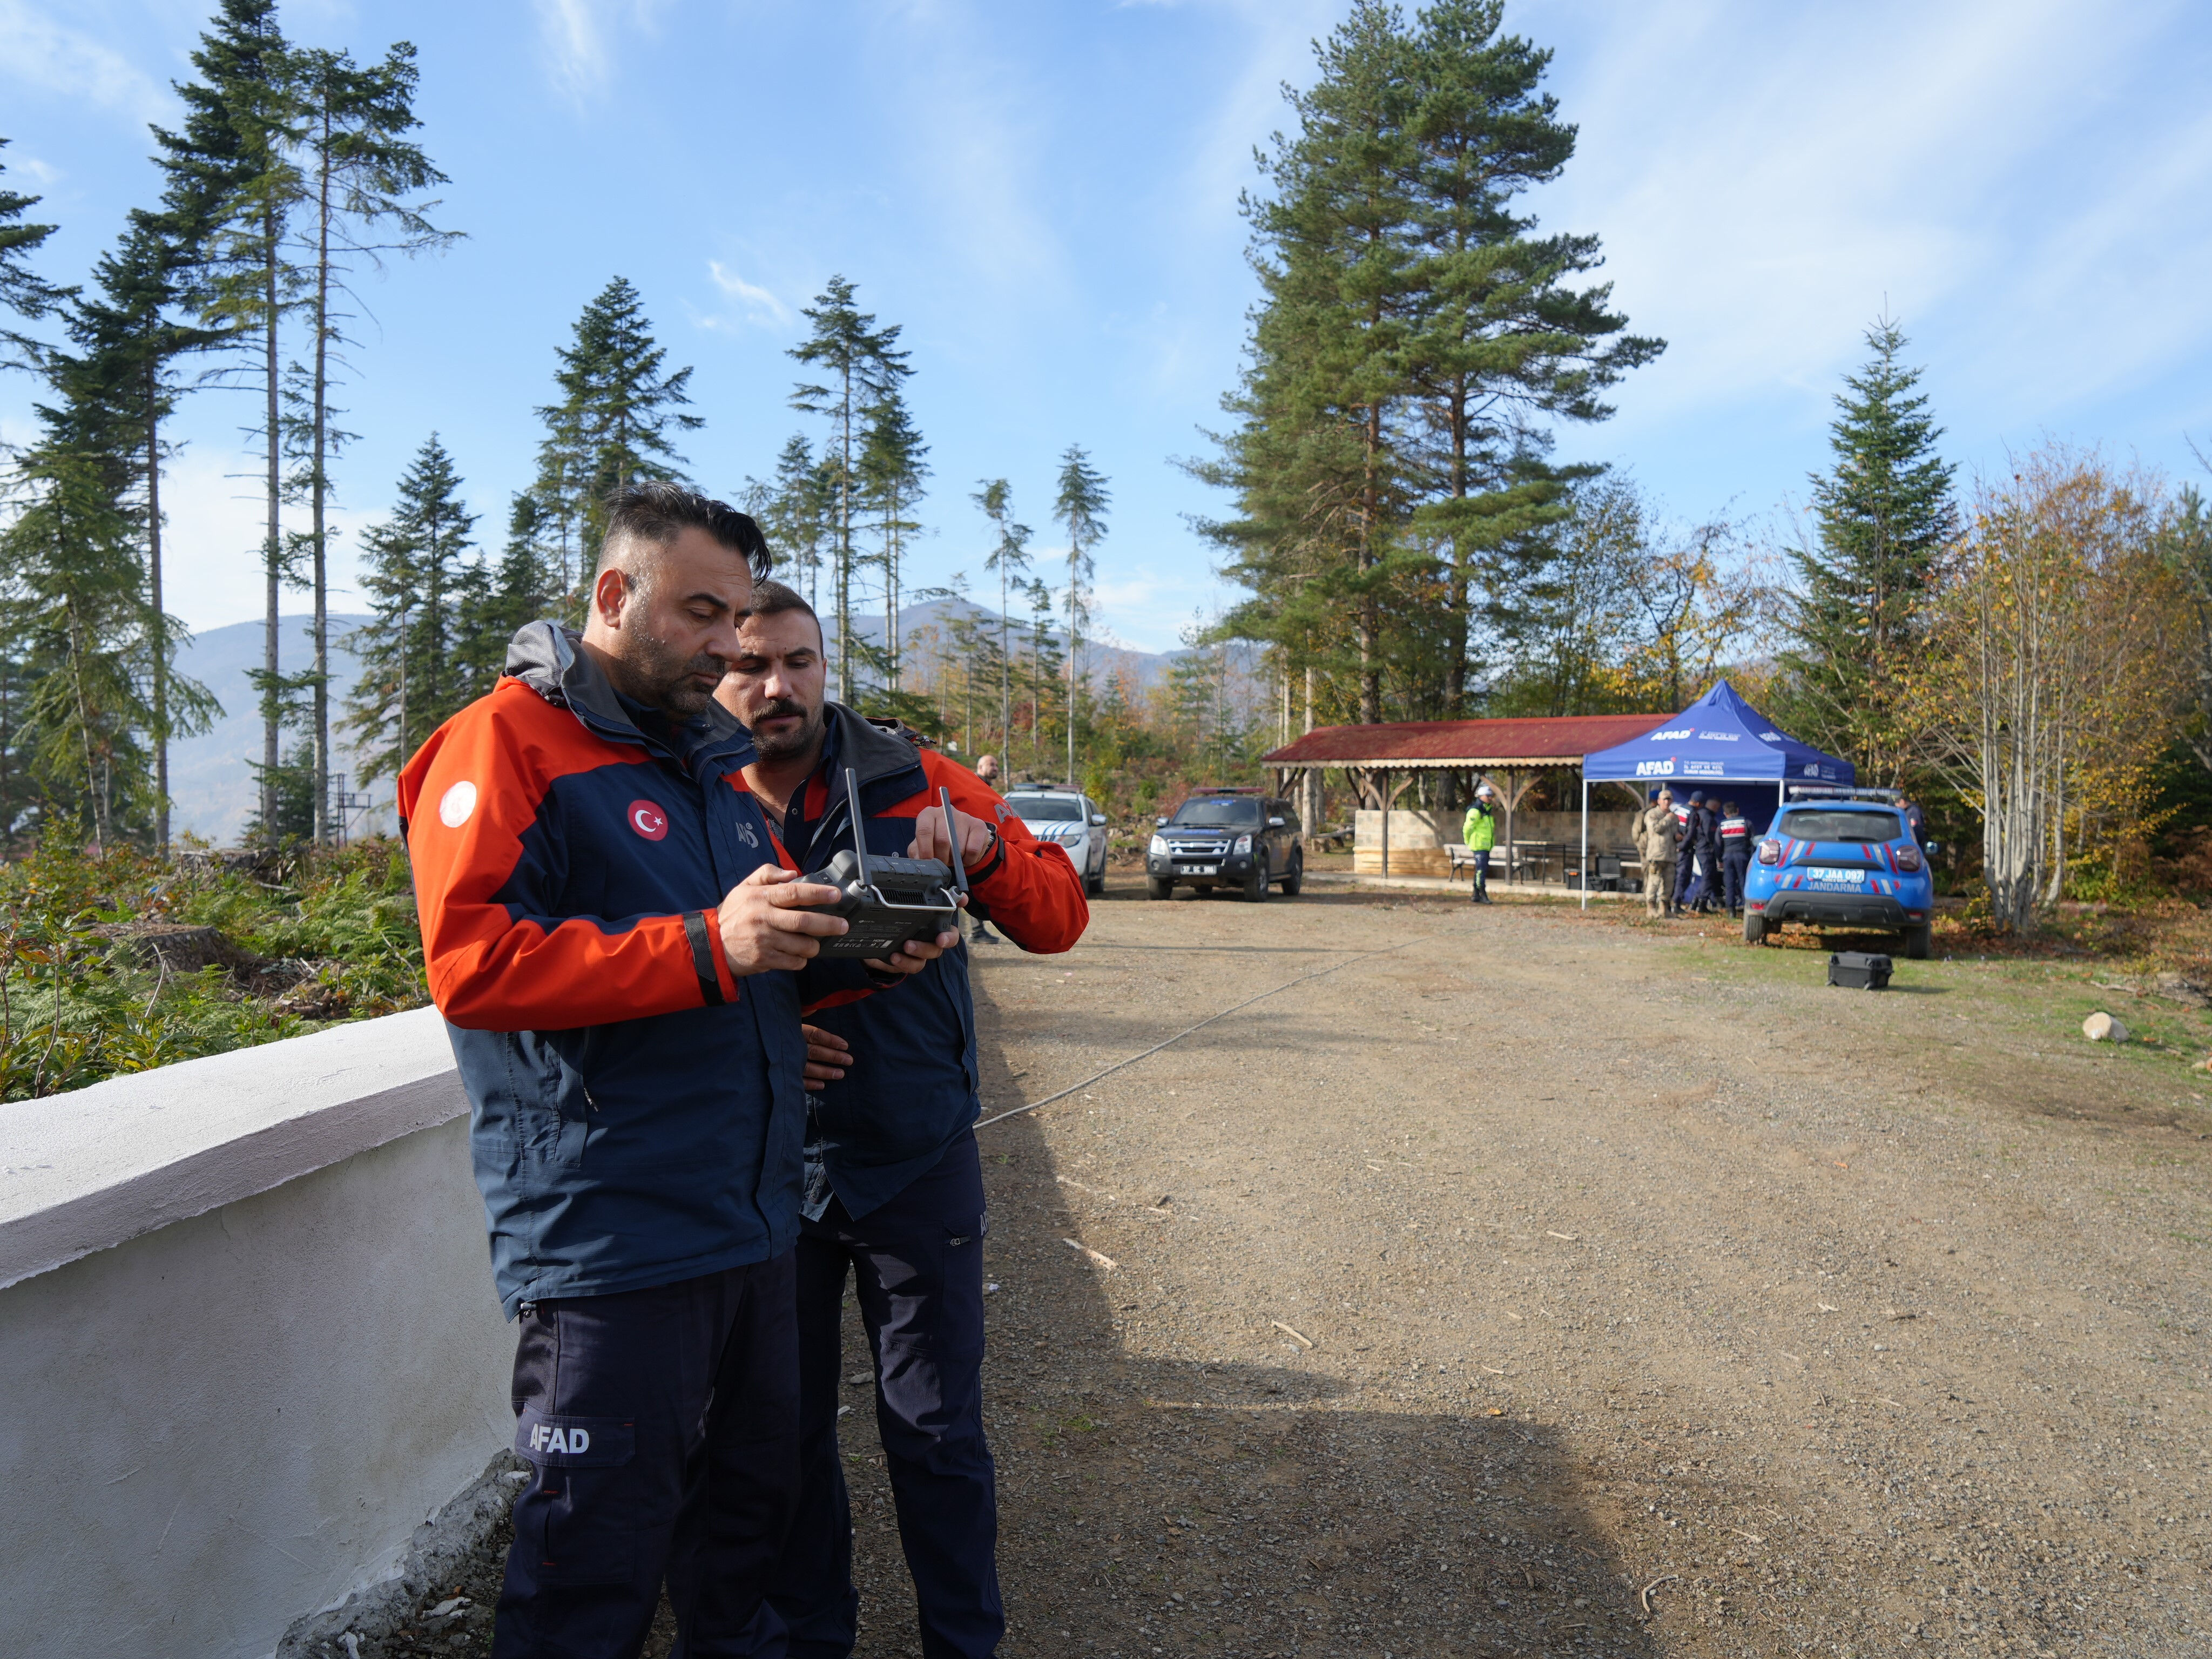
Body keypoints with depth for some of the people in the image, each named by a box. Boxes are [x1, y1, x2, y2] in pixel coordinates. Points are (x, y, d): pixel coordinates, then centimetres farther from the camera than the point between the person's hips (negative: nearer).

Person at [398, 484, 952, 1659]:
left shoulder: (715, 755, 17)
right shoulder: (505, 740, -8)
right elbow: (470, 963, -20)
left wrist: (867, 952, 4)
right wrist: (706, 948, -27)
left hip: (751, 1226, 8)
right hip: (609, 1242, -8)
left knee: (748, 1514, 21)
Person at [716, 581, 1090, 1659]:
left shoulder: (917, 784, -5)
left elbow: (1059, 917, -5)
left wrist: (985, 849, -26)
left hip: (919, 1162, -1)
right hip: (770, 1164, 2)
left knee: (936, 1430, 9)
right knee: (786, 1423, 16)